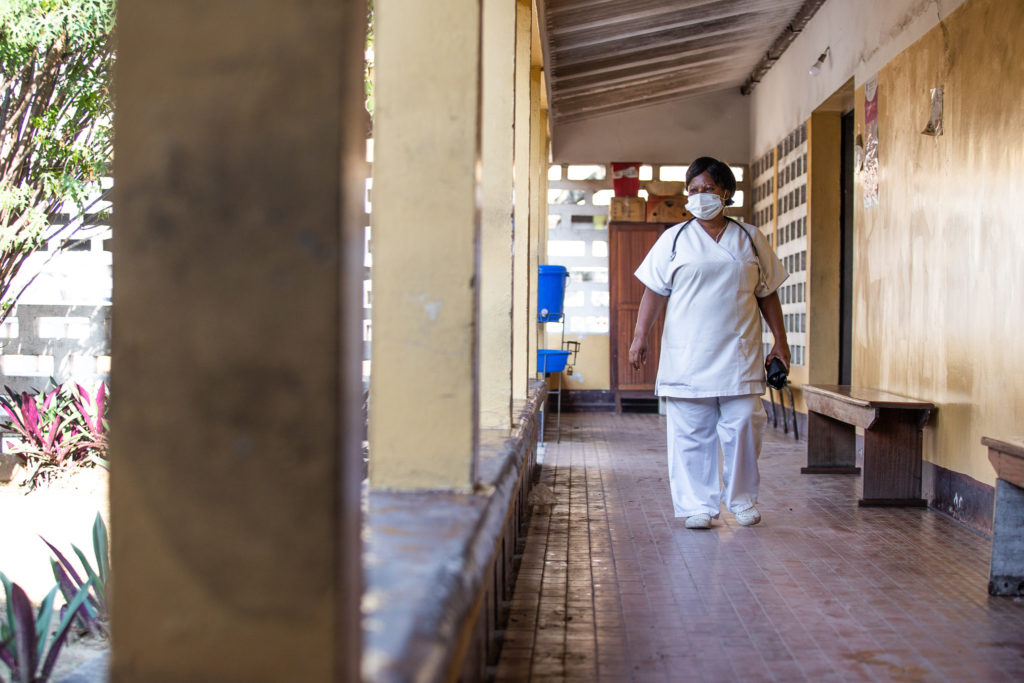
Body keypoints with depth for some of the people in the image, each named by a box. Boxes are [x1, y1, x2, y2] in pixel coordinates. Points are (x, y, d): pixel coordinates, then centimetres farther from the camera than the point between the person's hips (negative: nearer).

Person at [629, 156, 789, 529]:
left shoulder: (750, 239, 12)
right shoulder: (674, 239, 9)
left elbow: (767, 293, 14)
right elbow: (655, 290, 7)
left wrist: (780, 340, 10)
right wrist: (641, 334, -3)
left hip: (739, 356, 1)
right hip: (687, 356, 0)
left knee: (743, 425, -3)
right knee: (690, 433, -1)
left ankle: (743, 499, 14)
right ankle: (697, 505, 6)